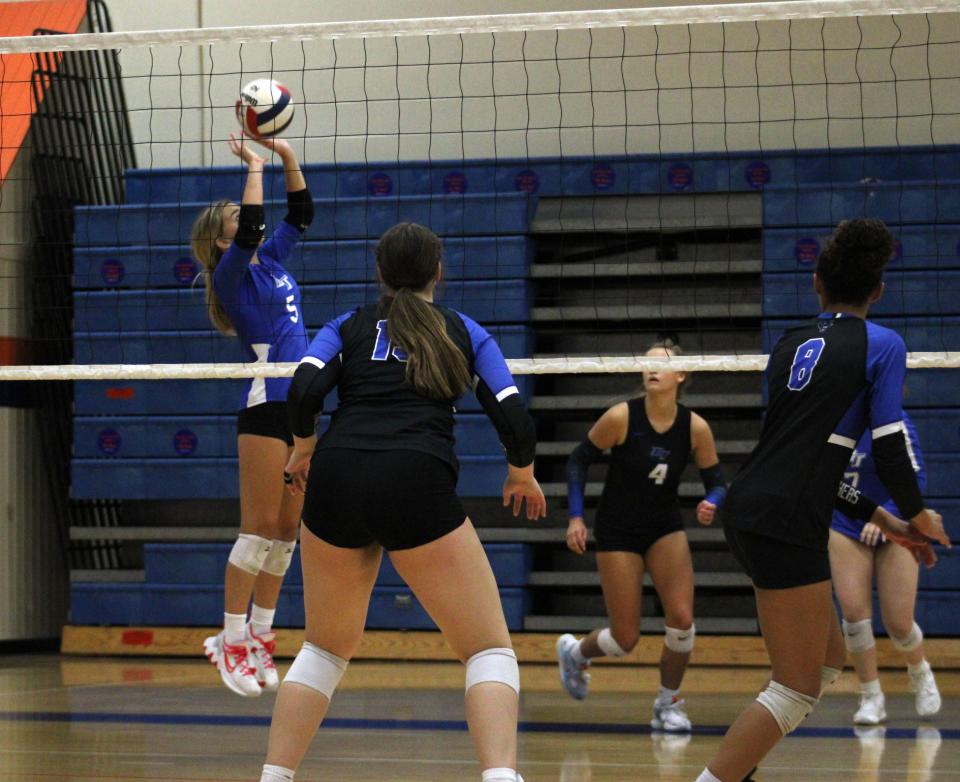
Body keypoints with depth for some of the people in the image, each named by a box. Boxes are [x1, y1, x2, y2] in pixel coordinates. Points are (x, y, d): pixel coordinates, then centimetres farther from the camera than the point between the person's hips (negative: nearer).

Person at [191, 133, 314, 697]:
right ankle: (231, 642, -3)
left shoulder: (272, 259, 16)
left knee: (287, 531, 7)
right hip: (267, 408, -7)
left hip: (304, 407, 8)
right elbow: (251, 227, -21)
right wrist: (255, 165, -11)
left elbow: (302, 213, 20)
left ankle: (260, 636, 13)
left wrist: (288, 157, 9)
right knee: (260, 529, -8)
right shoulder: (231, 272, -4)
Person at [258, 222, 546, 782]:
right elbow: (516, 422, 9)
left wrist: (304, 450, 20)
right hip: (418, 484, -2)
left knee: (327, 648, 23)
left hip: (336, 483, 3)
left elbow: (304, 391, 2)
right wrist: (523, 475, 28)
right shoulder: (465, 332, 19)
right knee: (490, 651, 4)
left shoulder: (348, 327, 21)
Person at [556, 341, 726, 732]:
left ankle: (668, 703, 8)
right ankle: (574, 652, 32)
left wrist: (712, 503, -23)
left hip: (665, 529, 3)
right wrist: (576, 517, -11)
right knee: (626, 639, -3)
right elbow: (579, 460, -6)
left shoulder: (695, 427, -10)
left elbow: (716, 481, -1)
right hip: (617, 531, -2)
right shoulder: (621, 417, -17)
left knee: (682, 619, -16)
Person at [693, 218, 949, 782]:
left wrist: (880, 519, 26)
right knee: (799, 690, -3)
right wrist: (919, 517, 11)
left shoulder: (792, 344, 19)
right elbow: (889, 447, -8)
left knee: (829, 658, 22)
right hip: (786, 524, -8)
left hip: (750, 512, 8)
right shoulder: (882, 345, -1)